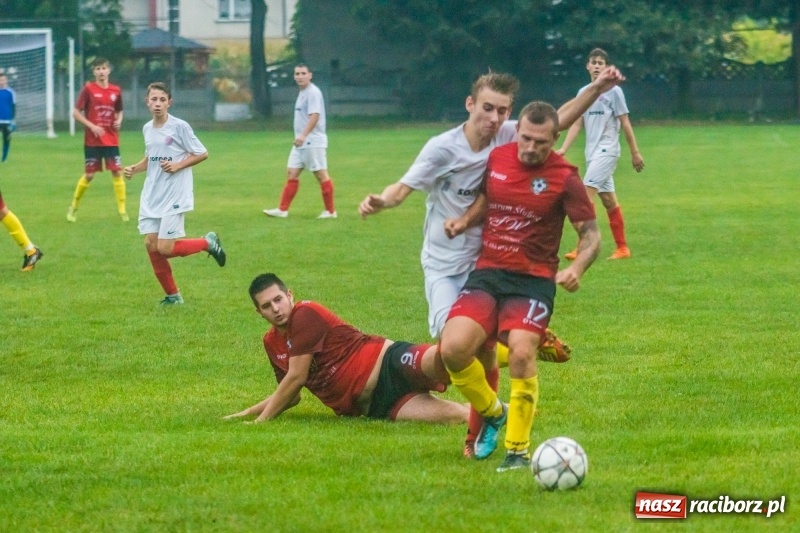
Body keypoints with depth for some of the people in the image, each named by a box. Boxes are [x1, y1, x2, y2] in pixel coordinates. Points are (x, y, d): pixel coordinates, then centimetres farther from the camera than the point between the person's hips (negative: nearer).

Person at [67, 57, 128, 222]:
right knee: (89, 175, 0)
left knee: (117, 172, -4)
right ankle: (73, 207, 18)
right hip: (92, 140, -3)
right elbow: (76, 113, -4)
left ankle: (122, 209, 3)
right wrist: (92, 126, -15)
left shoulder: (116, 91, 5)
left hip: (111, 140, 3)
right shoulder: (89, 89, -5)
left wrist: (118, 121, -3)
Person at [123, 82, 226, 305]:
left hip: (175, 196, -6)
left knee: (165, 248, -12)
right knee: (151, 244, -1)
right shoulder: (147, 129, 9)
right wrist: (134, 169, 4)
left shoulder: (180, 127, -10)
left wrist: (177, 165, -17)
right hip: (151, 196, 6)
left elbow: (202, 154, -6)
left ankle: (208, 243, 13)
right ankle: (172, 295, 13)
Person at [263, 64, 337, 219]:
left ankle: (330, 211, 3)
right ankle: (282, 210, 7)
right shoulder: (302, 93, 16)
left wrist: (303, 135, -33)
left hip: (313, 142, -10)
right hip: (301, 143, 10)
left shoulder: (313, 93, -13)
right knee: (292, 173, 6)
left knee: (321, 175, -4)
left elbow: (315, 116, -24)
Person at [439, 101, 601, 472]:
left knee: (521, 352, -25)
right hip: (486, 274, 3)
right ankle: (492, 411, 11)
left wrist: (577, 268, -22)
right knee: (453, 347, -19)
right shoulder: (497, 158, 4)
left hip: (533, 280, -3)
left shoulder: (564, 178, -8)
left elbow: (590, 233, -3)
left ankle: (518, 449, -7)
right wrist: (464, 221, 5)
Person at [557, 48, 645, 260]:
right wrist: (563, 149, 0)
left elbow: (625, 123, -3)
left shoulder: (614, 91, -5)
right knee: (608, 199, 10)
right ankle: (622, 248, 16)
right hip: (592, 153, 7)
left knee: (587, 193, -18)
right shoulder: (583, 92, 12)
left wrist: (635, 153, -2)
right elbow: (577, 123, 11)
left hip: (607, 151, -7)